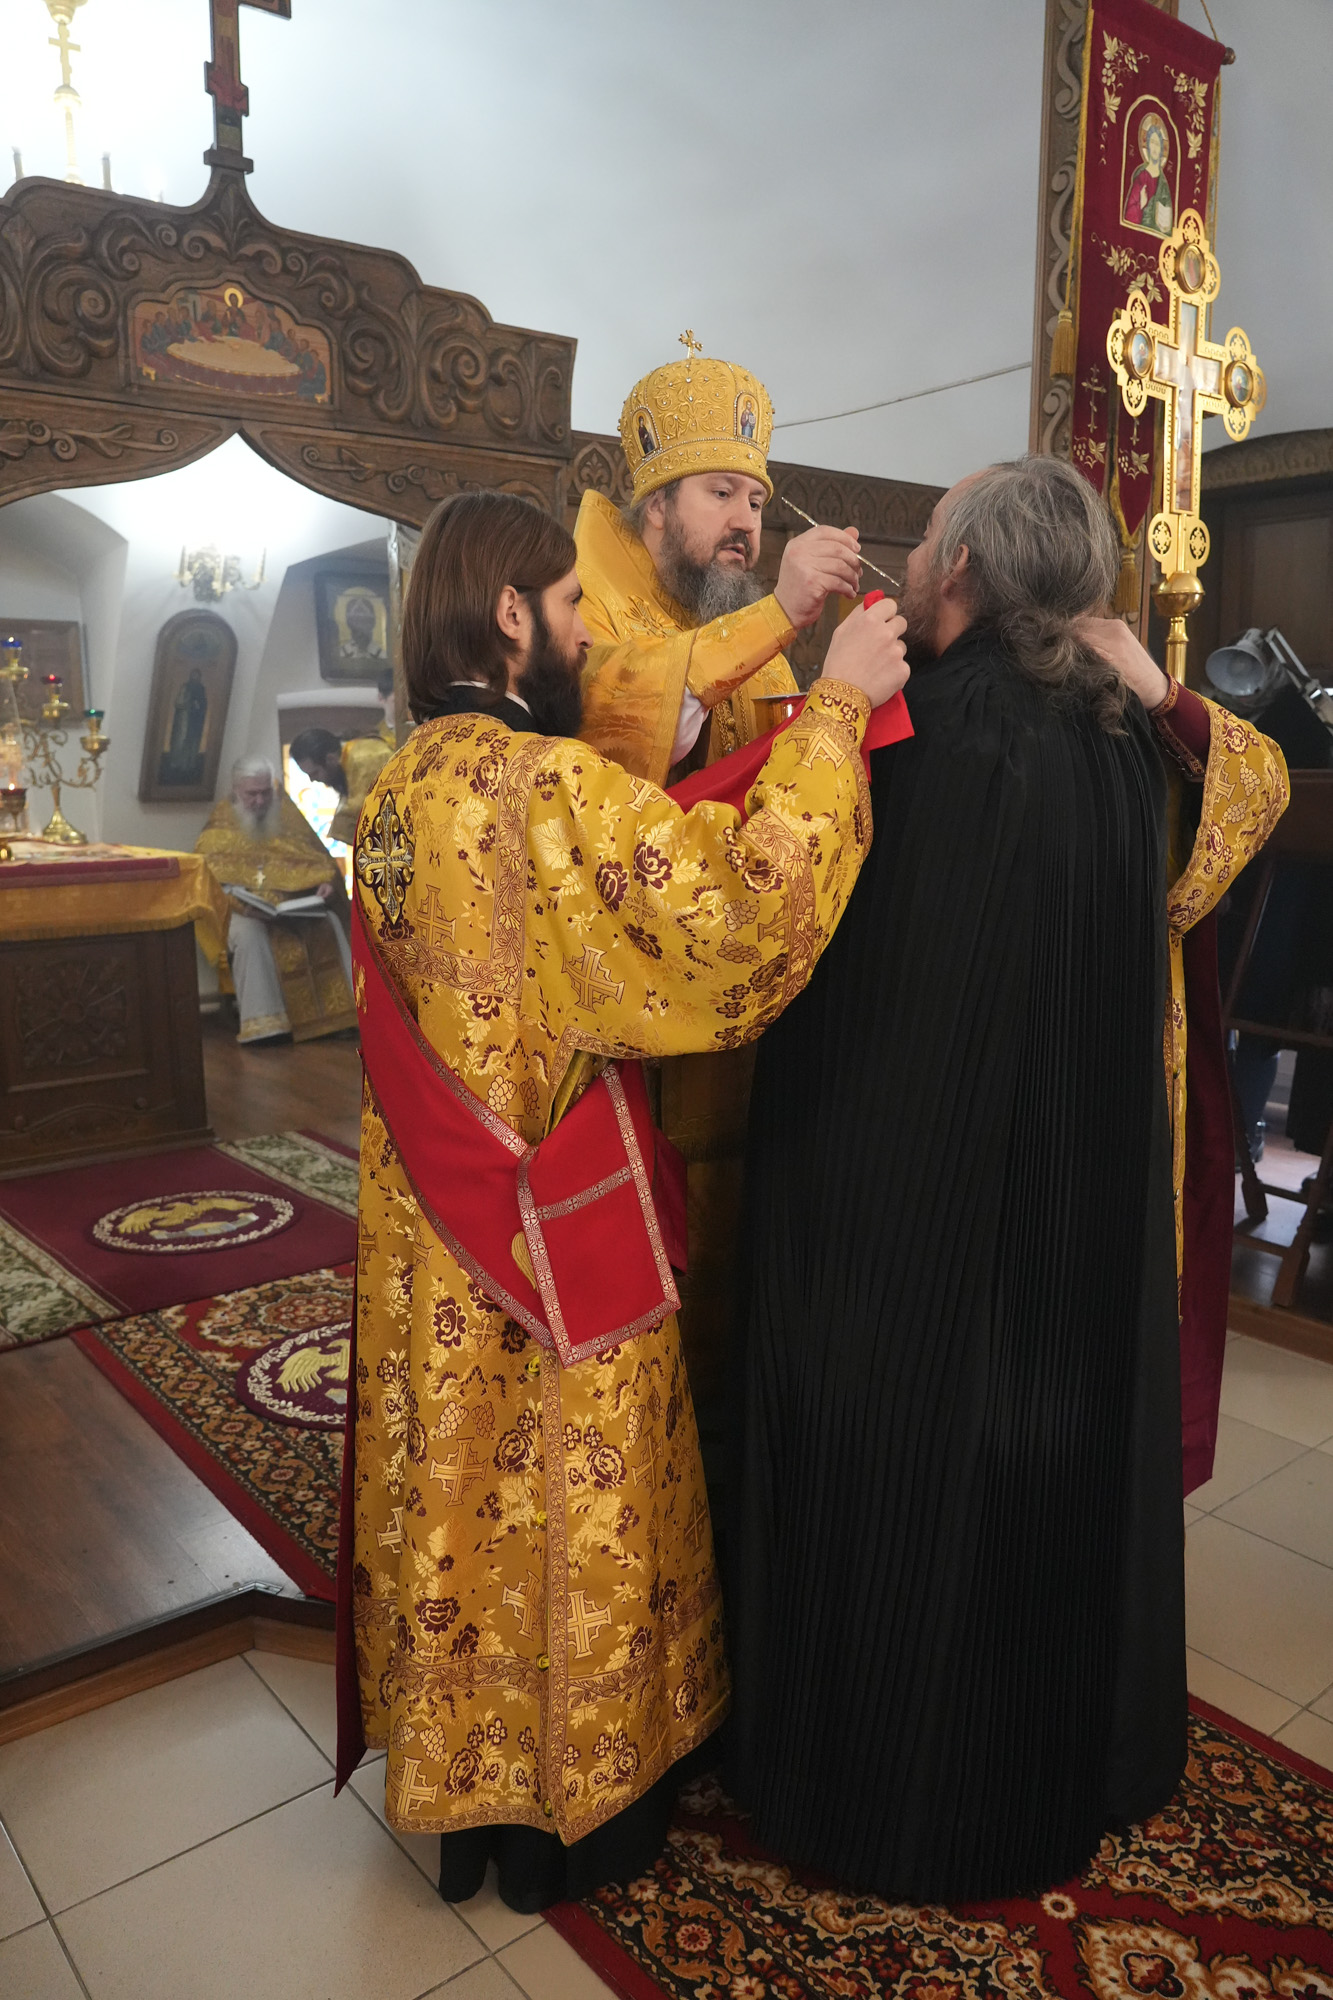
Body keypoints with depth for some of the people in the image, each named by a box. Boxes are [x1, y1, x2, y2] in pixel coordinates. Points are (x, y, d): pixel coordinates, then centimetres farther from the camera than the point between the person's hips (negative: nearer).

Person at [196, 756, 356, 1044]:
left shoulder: (287, 813, 13)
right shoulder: (221, 825, 6)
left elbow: (319, 860, 13)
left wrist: (326, 884, -11)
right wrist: (246, 901, -21)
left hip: (296, 905, 2)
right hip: (245, 911, -2)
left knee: (331, 923, -26)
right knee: (248, 932, -36)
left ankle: (336, 1010, -25)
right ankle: (263, 1023, -38)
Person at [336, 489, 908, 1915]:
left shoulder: (399, 785, 5)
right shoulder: (546, 784, -23)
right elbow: (738, 914, -31)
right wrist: (837, 704, -20)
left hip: (429, 1233, 8)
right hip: (556, 1241, -8)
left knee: (467, 1482, 22)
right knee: (563, 1501, 13)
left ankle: (460, 1770, 43)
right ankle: (568, 1806, 36)